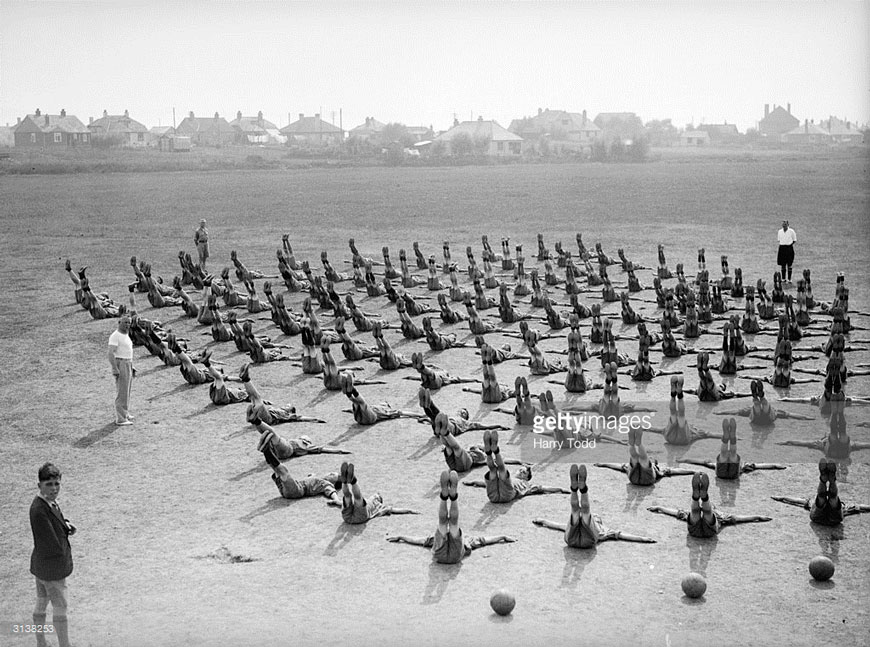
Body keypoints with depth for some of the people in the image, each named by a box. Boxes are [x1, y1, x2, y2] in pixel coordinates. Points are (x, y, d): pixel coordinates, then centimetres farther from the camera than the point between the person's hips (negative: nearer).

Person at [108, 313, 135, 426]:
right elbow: (111, 354, -20)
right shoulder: (115, 336, -15)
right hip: (120, 365, -10)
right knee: (122, 392, -11)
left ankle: (125, 413, 25)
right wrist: (115, 369, -26)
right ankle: (120, 419, -12)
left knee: (126, 391, 16)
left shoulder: (126, 336, 15)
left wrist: (132, 367, 23)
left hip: (128, 365, 10)